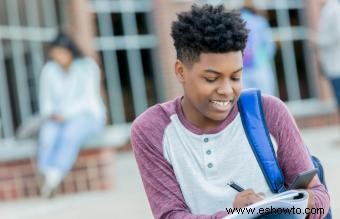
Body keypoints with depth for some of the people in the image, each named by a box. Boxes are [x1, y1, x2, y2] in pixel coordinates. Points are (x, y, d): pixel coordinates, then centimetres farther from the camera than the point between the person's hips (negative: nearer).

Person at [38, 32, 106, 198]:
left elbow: (88, 99, -14)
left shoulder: (88, 67, -7)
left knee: (70, 133, -38)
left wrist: (65, 114, -23)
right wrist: (50, 114, -14)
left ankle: (53, 176, -44)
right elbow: (45, 100, 8)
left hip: (88, 116, -3)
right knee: (47, 133, -33)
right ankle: (47, 175, -42)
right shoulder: (49, 70, 4)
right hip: (59, 119, 3)